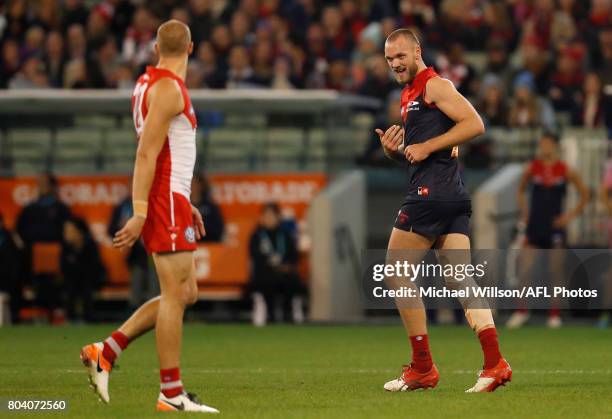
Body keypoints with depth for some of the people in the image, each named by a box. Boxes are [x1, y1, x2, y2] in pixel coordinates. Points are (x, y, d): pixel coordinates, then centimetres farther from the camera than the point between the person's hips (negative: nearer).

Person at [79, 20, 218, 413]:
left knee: (185, 294, 11)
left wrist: (185, 204, 26)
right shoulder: (168, 88, -14)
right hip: (165, 202, -10)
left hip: (171, 200, 10)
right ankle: (172, 393, -5)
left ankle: (106, 352, 9)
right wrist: (139, 214, -24)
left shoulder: (151, 83, 16)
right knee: (176, 295, -7)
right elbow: (146, 153, -20)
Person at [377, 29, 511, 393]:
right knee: (460, 279, 1)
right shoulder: (409, 96, 24)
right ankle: (495, 362, -11)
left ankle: (422, 369, -1)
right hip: (455, 197, 10)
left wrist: (427, 147, -16)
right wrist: (393, 151, 8)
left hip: (432, 193, -10)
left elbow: (474, 124, -16)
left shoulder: (434, 85, -6)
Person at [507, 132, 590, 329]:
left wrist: (571, 215, -2)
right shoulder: (532, 168, 2)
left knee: (556, 273, 2)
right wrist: (524, 212, 7)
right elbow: (521, 191, 19)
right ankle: (521, 312, 5)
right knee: (523, 270, -6)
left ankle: (555, 314, 11)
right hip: (534, 227, 1)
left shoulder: (565, 170, -2)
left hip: (555, 226, -1)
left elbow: (584, 195, 5)